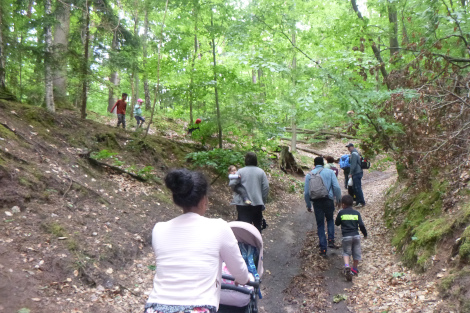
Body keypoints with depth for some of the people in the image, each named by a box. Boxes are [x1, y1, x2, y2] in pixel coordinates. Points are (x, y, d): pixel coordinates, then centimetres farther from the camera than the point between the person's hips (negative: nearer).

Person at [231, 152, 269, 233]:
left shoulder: (240, 171, -4)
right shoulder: (261, 172, 0)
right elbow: (266, 187, -2)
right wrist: (263, 201, 7)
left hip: (242, 203, -1)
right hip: (257, 203, 1)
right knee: (257, 224, 16)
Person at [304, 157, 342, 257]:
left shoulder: (309, 175, 6)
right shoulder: (330, 172, 2)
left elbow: (306, 192, 5)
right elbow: (336, 187, -5)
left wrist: (308, 205, 15)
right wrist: (338, 199, 9)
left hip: (316, 202, 1)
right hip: (328, 200, -1)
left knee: (320, 224, 10)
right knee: (330, 219, 23)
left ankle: (323, 249, 11)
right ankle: (331, 240, 7)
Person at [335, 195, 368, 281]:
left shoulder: (341, 213, -1)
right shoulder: (356, 213, 4)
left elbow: (337, 223, 8)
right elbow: (361, 225, 1)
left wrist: (337, 217, 25)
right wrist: (365, 234, 14)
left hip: (346, 236, -2)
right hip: (356, 235, 2)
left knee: (346, 252, 8)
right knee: (356, 253, 15)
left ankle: (347, 265, -17)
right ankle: (354, 269, 23)